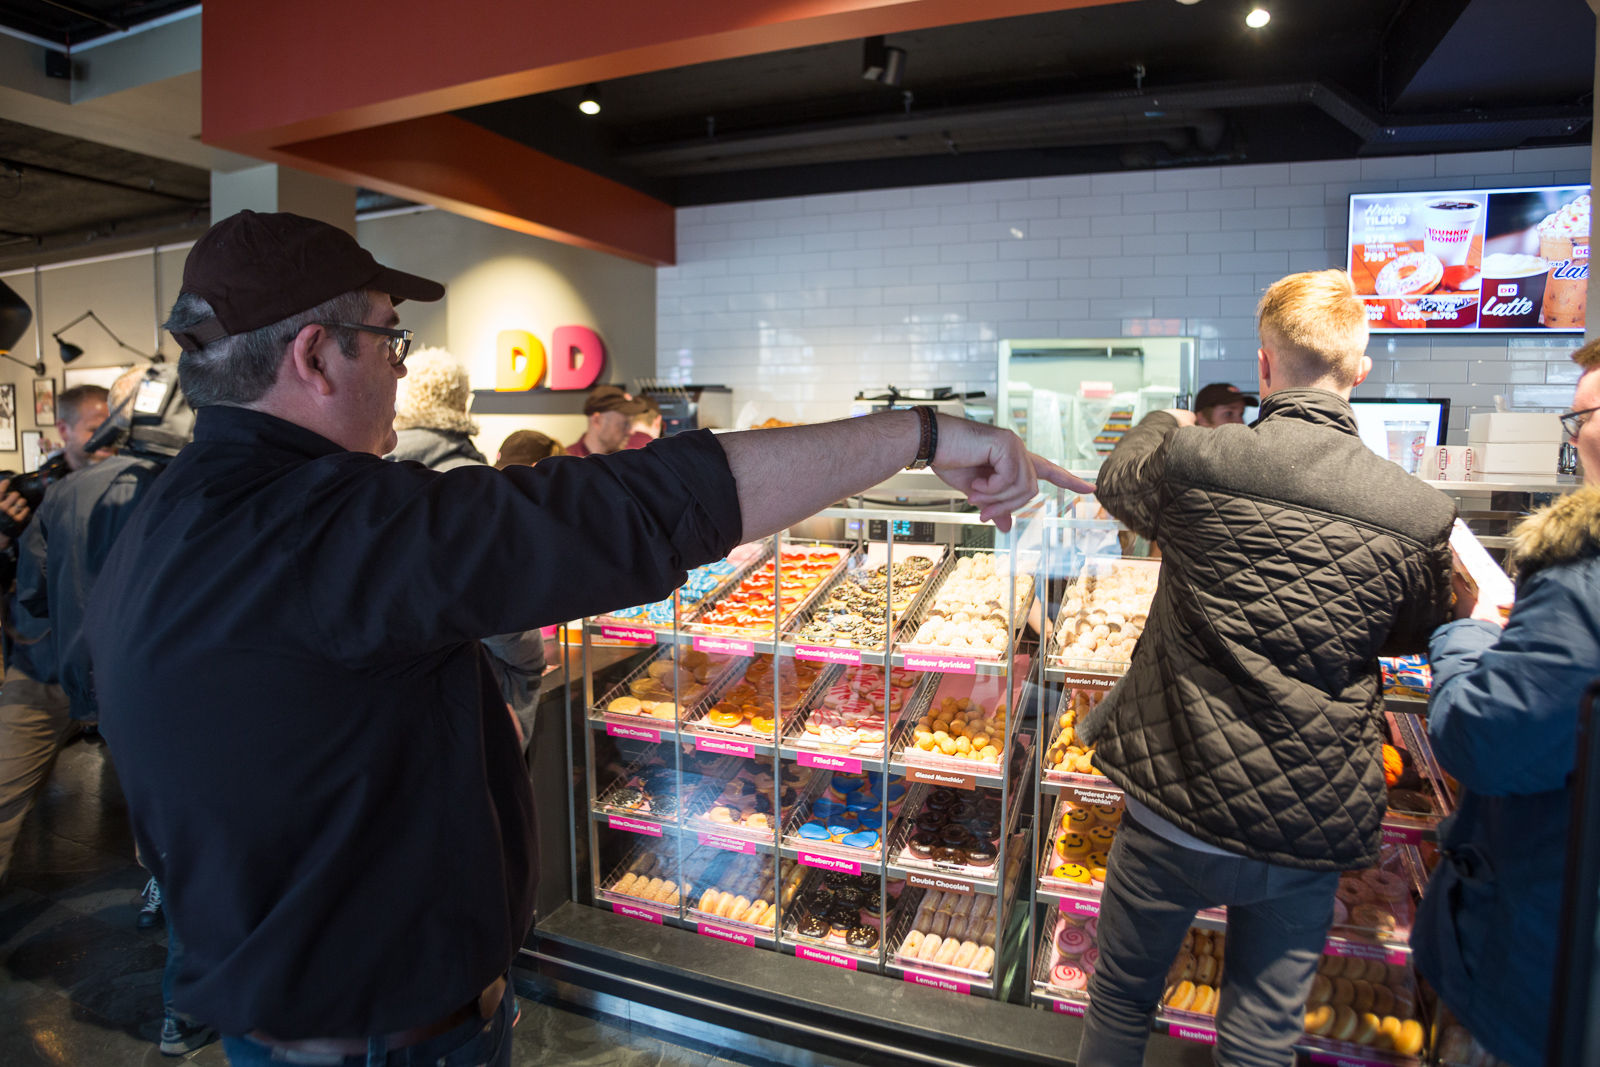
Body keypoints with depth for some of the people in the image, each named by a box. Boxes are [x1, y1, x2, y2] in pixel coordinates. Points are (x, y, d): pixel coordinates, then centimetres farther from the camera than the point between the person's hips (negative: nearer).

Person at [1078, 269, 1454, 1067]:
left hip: (1175, 812, -1)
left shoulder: (1192, 460, -14)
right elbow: (1410, 636, 11)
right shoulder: (1424, 514, -8)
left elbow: (1116, 483, 11)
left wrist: (1163, 421, 31)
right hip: (1311, 835, 2)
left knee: (1121, 1002, 22)